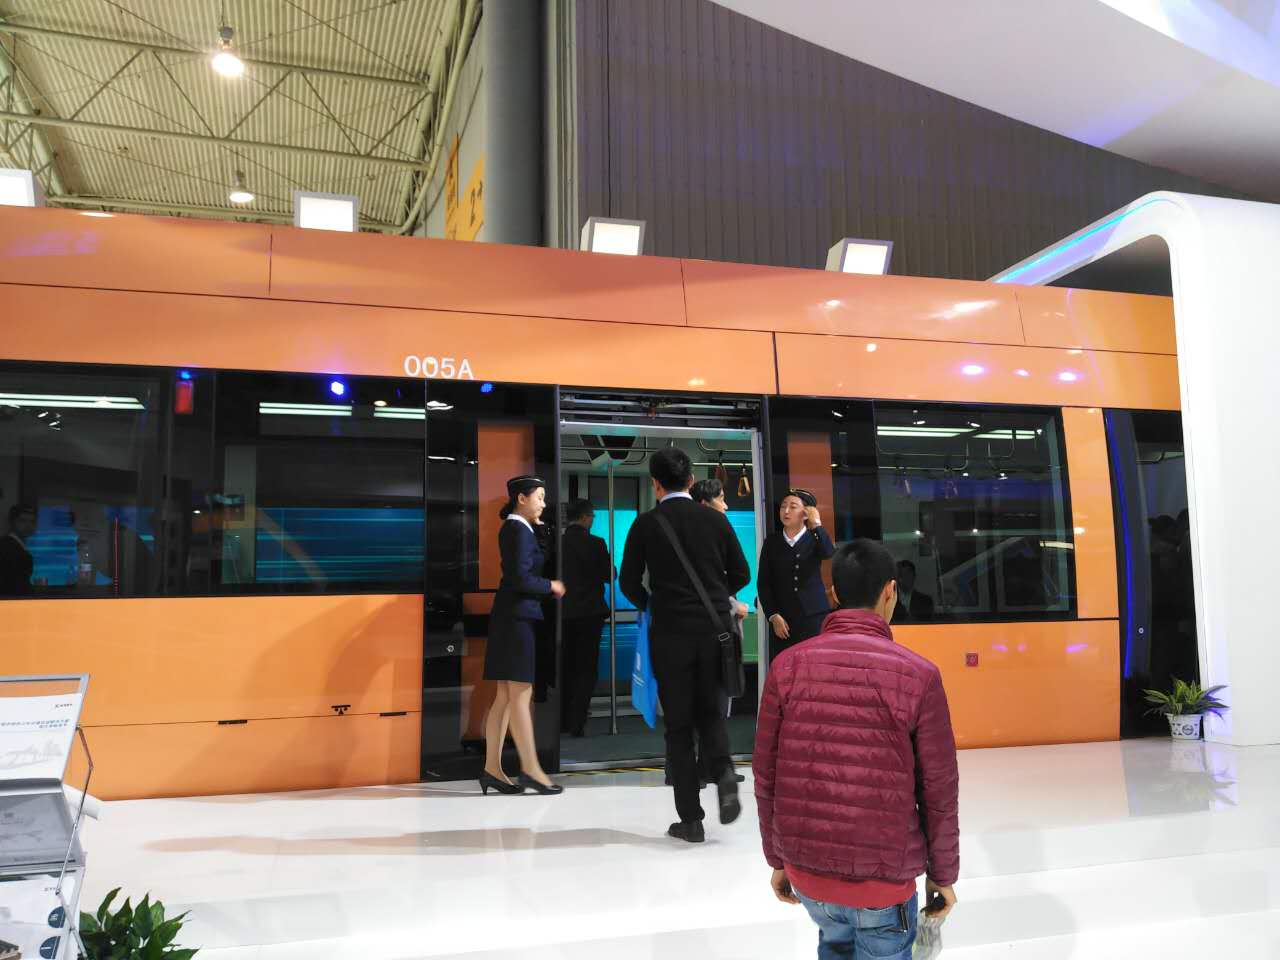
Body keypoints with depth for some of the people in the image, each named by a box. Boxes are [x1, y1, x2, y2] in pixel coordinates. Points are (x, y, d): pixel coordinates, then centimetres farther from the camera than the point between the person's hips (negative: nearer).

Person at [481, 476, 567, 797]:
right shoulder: (520, 531, -13)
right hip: (517, 617, -10)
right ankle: (530, 769, 0)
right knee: (521, 694, -5)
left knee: (505, 697, 9)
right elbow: (521, 579, -20)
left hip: (510, 617, 10)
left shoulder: (512, 528, 16)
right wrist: (551, 586, -6)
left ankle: (492, 769, 12)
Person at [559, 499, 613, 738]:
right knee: (586, 668, 4)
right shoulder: (595, 544, -13)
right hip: (589, 612, -4)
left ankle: (563, 721, 20)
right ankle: (577, 723, 1)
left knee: (566, 667, 15)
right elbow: (609, 575, -6)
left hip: (563, 613, 4)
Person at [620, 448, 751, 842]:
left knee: (679, 724, 7)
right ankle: (723, 773, -8)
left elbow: (629, 582, -2)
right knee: (710, 712, 19)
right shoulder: (715, 519, 3)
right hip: (714, 630, 2)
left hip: (670, 633, -2)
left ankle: (691, 820, 9)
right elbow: (741, 575, 7)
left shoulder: (646, 524, -4)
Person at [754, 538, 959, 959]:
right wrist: (942, 874, 8)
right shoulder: (917, 675, -12)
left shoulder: (788, 666, -6)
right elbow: (939, 790, -6)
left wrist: (777, 859, 12)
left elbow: (766, 776, -1)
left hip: (805, 865, 3)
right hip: (883, 873, -3)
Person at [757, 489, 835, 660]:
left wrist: (816, 524, -11)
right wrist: (773, 616, -4)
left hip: (814, 616, -1)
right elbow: (763, 583, 6)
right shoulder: (772, 542, 9)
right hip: (783, 619, 1)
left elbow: (828, 553, -18)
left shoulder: (815, 539, 7)